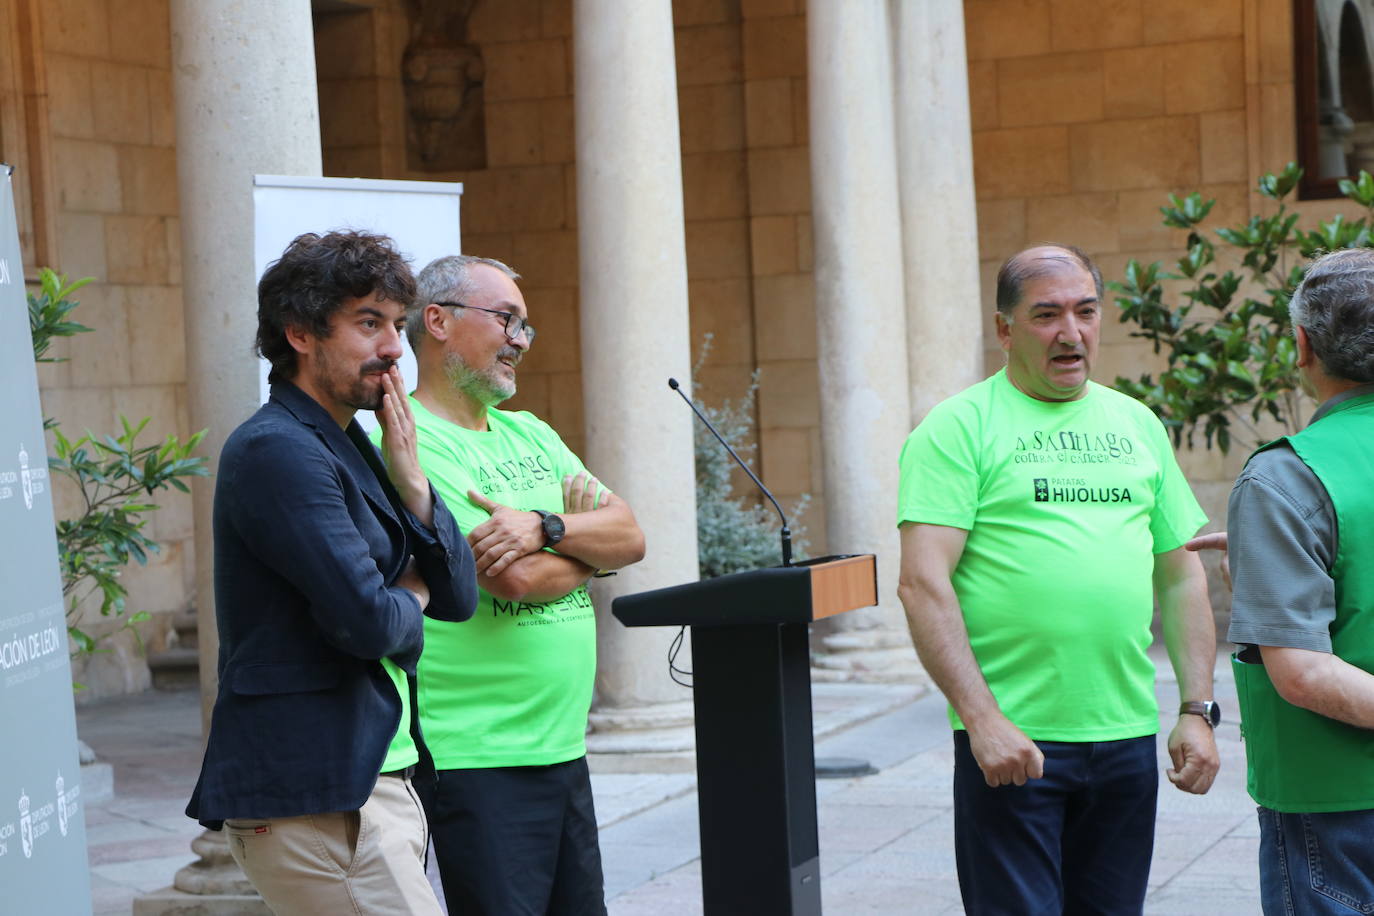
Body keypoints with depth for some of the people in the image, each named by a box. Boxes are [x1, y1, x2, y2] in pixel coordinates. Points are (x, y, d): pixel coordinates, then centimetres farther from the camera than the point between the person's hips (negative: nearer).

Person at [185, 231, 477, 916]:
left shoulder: (350, 448, 16)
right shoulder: (277, 451, -15)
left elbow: (460, 597, 13)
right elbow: (366, 620, -22)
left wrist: (409, 480, 0)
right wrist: (409, 600, 1)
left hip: (376, 777, 10)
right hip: (310, 800, -10)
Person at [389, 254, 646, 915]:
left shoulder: (529, 434, 16)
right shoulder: (409, 444, -12)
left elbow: (630, 537, 6)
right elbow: (518, 579, -19)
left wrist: (547, 527, -14)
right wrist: (587, 541, 1)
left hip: (563, 748, 8)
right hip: (475, 760, -8)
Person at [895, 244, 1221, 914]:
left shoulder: (1137, 425, 14)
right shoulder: (959, 427, -3)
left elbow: (1181, 576, 18)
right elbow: (922, 583, -11)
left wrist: (1198, 710, 9)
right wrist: (981, 718, -19)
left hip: (1128, 736, 5)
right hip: (1010, 738, -5)